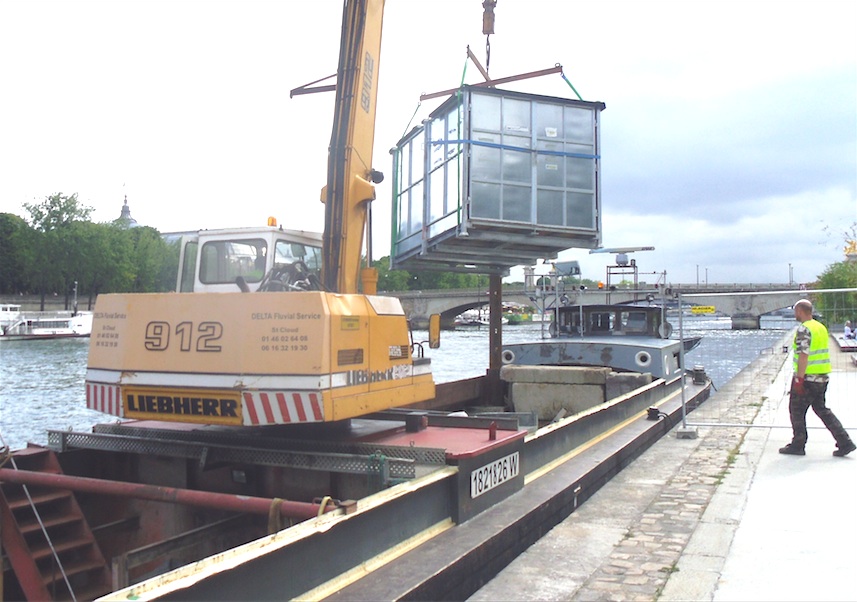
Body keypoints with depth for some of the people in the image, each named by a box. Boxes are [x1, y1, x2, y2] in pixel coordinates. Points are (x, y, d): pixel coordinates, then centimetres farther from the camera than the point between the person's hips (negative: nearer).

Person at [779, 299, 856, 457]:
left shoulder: (804, 329, -16)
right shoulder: (821, 327, 12)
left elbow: (803, 356, -23)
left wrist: (798, 379, -21)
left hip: (808, 378, -9)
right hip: (823, 376, 9)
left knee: (796, 410, 4)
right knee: (821, 409, 16)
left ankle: (798, 446, 11)